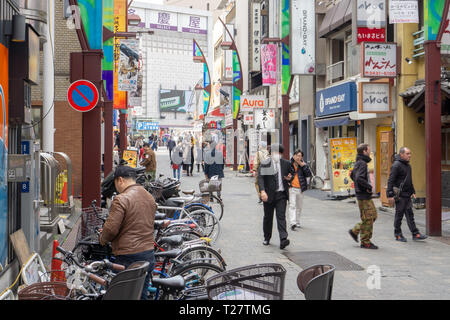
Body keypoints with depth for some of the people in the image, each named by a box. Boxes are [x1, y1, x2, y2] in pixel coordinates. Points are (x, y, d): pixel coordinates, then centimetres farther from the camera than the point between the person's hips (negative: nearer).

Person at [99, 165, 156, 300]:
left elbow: (111, 228, -17)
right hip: (149, 256, 8)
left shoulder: (121, 199, -14)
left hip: (128, 258, -8)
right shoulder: (150, 197, 11)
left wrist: (102, 239, 3)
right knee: (142, 295, 15)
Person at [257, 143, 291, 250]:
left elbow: (290, 175, 22)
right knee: (268, 217, 11)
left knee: (281, 216, -10)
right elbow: (260, 178, -11)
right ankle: (267, 238, 28)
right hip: (269, 194, -1)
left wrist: (289, 178, -4)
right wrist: (262, 191, -25)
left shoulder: (286, 163, 8)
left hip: (281, 194, 1)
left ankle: (283, 239, -18)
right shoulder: (264, 164, -3)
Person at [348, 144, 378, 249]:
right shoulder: (362, 163, -17)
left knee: (373, 215, 16)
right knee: (367, 218, -3)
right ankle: (365, 242, 5)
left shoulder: (358, 163, 13)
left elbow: (352, 175, 26)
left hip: (366, 195, 10)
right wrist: (369, 186, -19)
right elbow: (359, 178, -30)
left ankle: (355, 231, 20)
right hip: (363, 195, -10)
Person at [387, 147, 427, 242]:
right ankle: (398, 235, 11)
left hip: (407, 195, 8)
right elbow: (390, 181, -17)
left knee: (410, 215, 7)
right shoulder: (396, 165, -13)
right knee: (399, 215, 1)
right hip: (400, 195, -8)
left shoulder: (408, 165, 15)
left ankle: (415, 234, 8)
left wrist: (413, 192, 22)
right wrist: (390, 195, -20)